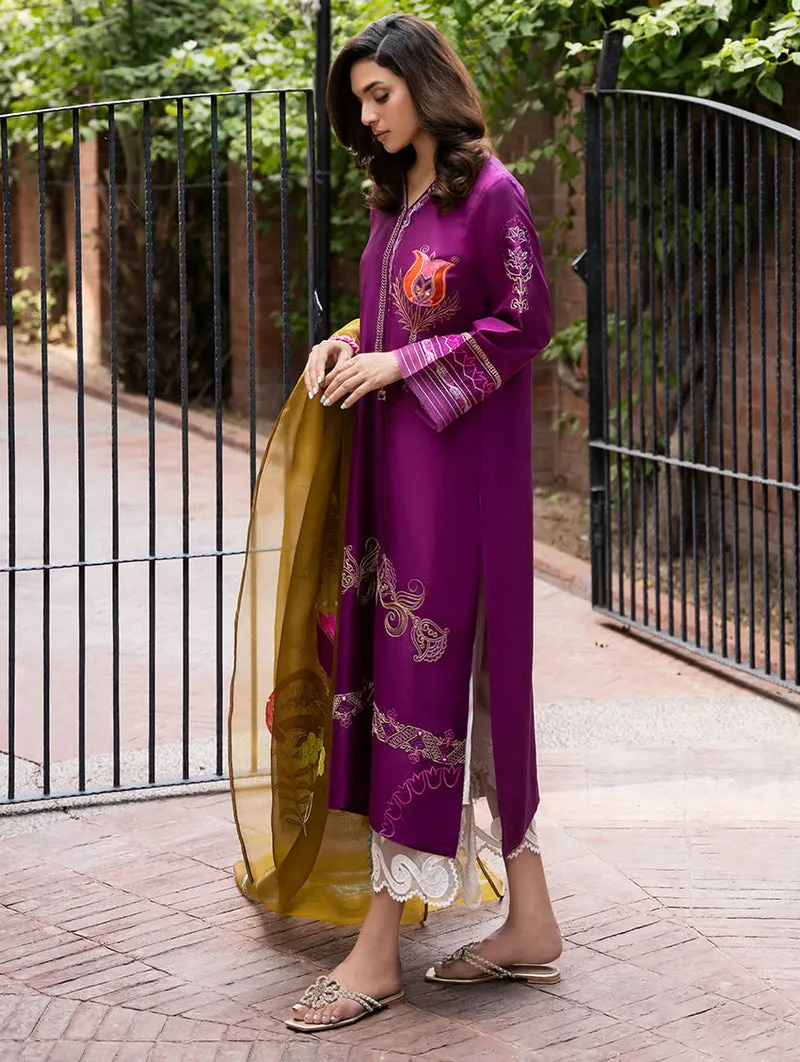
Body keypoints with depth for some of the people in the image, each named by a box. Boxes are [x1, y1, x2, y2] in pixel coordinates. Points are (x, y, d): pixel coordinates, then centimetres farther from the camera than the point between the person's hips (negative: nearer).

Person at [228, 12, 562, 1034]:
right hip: (387, 453, 9)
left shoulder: (490, 192, -9)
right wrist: (350, 344, 4)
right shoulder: (393, 197, 15)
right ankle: (529, 921, 15)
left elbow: (525, 324, -11)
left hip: (457, 461, -9)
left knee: (420, 673, -8)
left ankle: (380, 949, -4)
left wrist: (403, 364, -14)